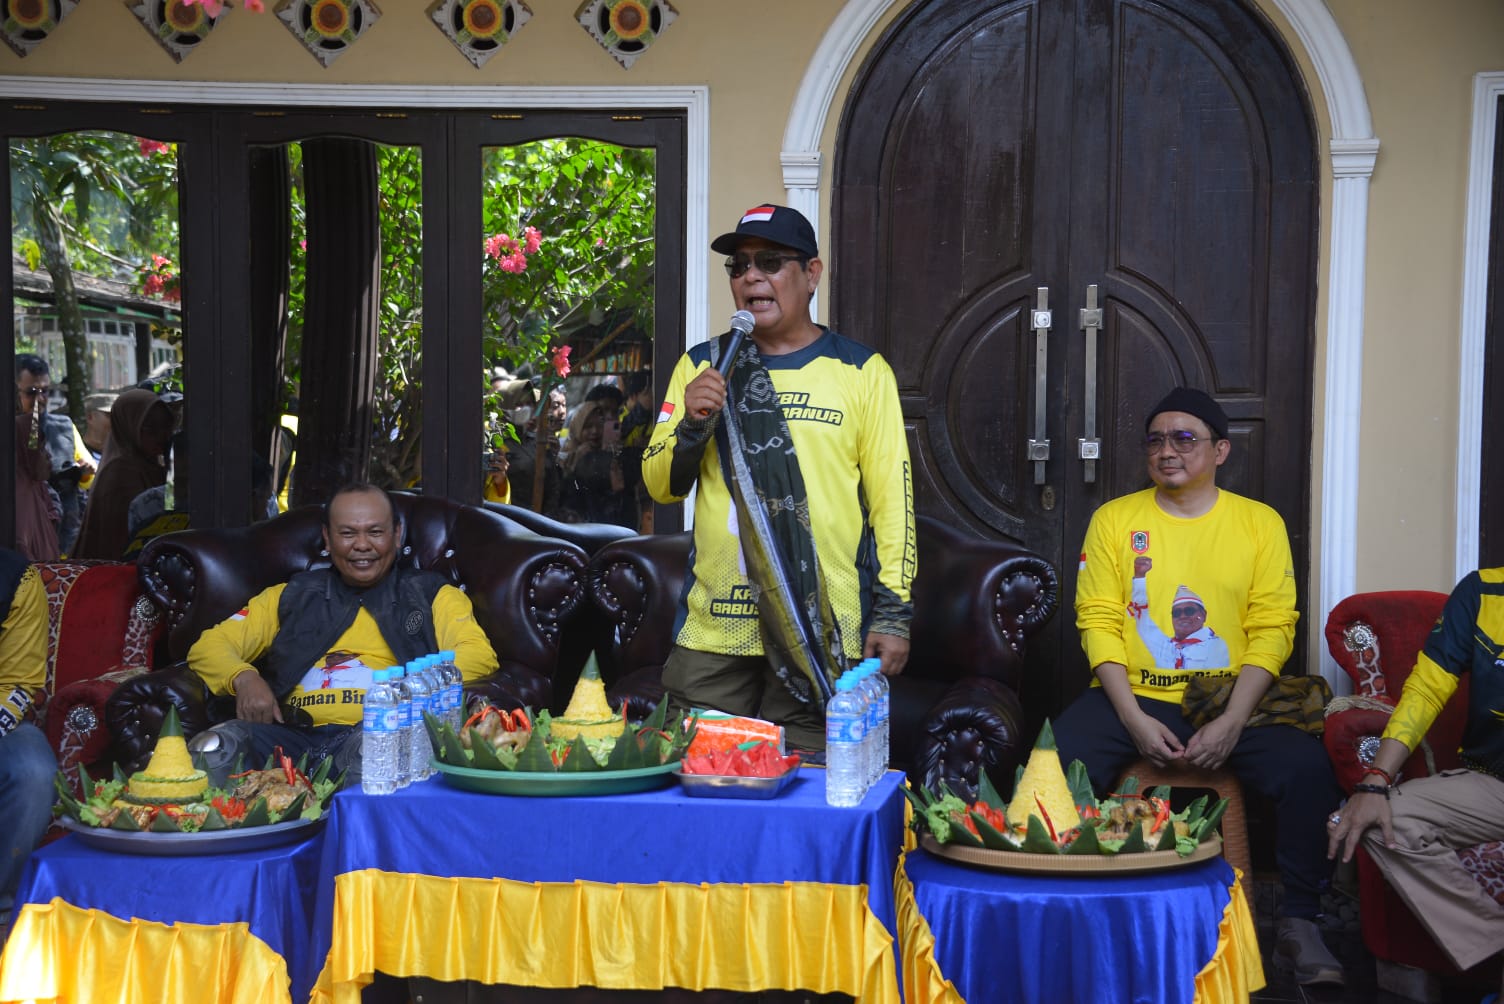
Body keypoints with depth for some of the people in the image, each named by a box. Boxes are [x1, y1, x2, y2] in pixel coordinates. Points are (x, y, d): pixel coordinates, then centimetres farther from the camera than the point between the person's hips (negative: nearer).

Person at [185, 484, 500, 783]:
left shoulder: (432, 596, 21)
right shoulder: (290, 597, 28)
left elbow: (479, 655, 3)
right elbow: (209, 646, 22)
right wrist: (243, 678, -2)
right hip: (292, 732, 2)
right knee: (215, 748, -31)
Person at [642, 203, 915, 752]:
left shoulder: (862, 372, 5)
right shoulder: (703, 366, 13)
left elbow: (892, 497, 2)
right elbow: (660, 486, 11)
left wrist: (893, 613, -4)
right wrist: (693, 423, -8)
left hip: (822, 636, -2)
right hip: (713, 630, 3)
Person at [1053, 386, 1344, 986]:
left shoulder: (1260, 523, 6)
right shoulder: (1114, 520, 7)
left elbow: (1272, 629, 0)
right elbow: (1097, 621, 1)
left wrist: (1232, 722, -14)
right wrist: (1135, 720, -12)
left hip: (1233, 700, 0)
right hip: (1131, 697, 0)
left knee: (1307, 766, -27)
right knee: (1058, 765, -27)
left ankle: (1299, 924, -9)